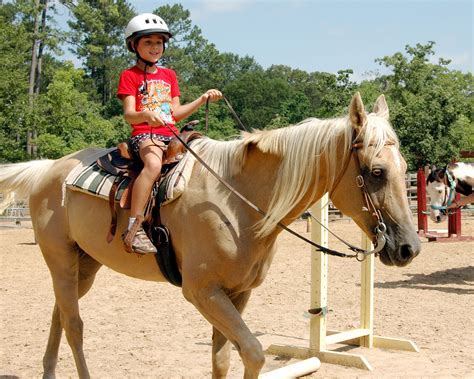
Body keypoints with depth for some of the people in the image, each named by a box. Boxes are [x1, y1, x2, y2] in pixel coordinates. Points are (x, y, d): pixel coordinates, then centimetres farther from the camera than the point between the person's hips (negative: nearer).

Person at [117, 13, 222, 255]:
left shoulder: (169, 75, 23)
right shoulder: (130, 76, 5)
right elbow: (129, 115, -7)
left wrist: (203, 99, 10)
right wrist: (146, 115, -29)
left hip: (171, 134, 6)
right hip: (144, 134, -6)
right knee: (153, 164, -39)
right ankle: (134, 228, -39)